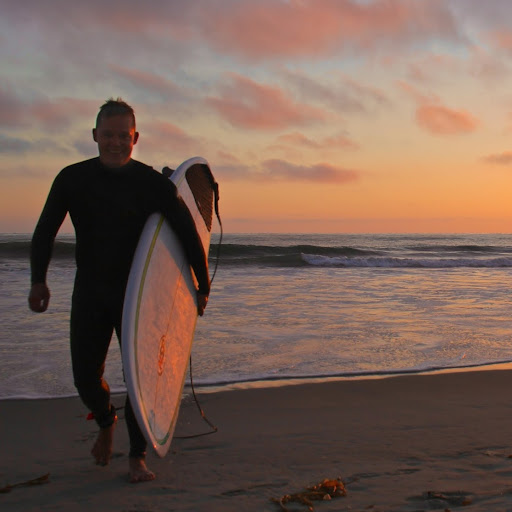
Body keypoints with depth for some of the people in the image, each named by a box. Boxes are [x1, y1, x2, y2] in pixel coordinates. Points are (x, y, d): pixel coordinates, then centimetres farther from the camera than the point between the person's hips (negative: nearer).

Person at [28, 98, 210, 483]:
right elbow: (45, 232, 8)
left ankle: (138, 456, 9)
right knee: (86, 376, 2)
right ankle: (106, 421, 35)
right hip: (89, 292, 2)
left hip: (137, 292, -1)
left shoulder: (152, 183, -7)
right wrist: (39, 280, -1)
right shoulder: (72, 179, -2)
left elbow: (188, 233, -4)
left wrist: (203, 287, -4)